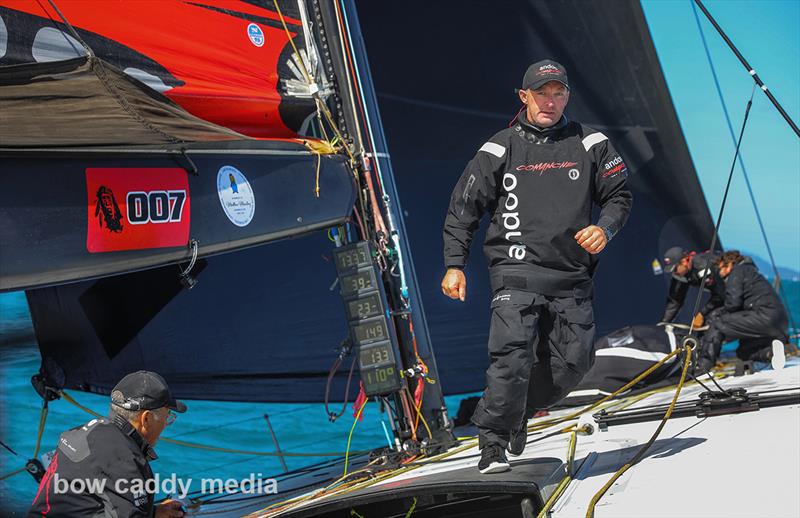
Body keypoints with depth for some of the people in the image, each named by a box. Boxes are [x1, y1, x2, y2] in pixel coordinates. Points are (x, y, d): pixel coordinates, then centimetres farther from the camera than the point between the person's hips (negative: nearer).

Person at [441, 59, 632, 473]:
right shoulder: (500, 149, 7)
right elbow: (463, 207, 7)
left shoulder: (590, 144, 11)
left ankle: (516, 412, 27)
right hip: (516, 269, -3)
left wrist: (605, 227, -6)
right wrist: (454, 264, -1)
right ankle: (492, 443, -5)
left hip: (572, 274, 3)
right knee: (512, 354, -18)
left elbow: (619, 195, 16)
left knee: (573, 360, 1)